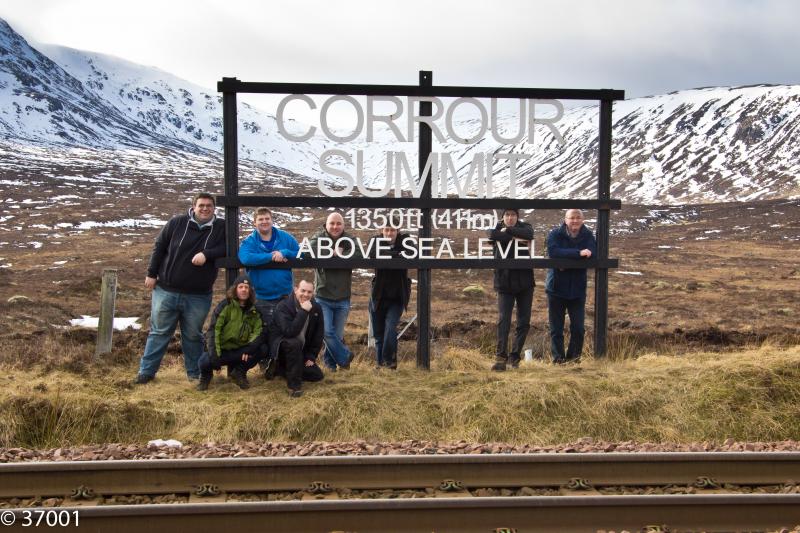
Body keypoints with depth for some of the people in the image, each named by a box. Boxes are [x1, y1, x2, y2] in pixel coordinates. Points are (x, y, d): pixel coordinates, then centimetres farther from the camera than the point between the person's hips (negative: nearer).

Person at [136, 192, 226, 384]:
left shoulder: (221, 227, -3)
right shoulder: (177, 223, -2)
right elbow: (159, 247, 4)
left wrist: (206, 254, -20)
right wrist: (151, 274, 3)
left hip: (198, 296, 0)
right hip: (166, 291, 0)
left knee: (193, 336, 12)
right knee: (159, 332, 10)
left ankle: (195, 373, 24)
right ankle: (147, 371, 20)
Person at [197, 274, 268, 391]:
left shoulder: (254, 310, 4)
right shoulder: (225, 305, -9)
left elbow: (260, 331, -6)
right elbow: (213, 329, -16)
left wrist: (250, 348, -25)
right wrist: (214, 354, -26)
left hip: (240, 350, 3)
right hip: (222, 349, -3)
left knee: (263, 349, -21)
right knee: (205, 362, -33)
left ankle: (238, 372, 4)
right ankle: (206, 374, 8)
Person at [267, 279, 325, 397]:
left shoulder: (316, 308, -6)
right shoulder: (283, 306, -22)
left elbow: (319, 334, 1)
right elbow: (289, 332, -37)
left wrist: (311, 356, -4)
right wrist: (303, 312, -39)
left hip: (301, 350, 6)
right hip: (281, 345, -6)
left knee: (317, 375, 0)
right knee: (295, 343, -38)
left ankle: (280, 369, 14)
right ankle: (294, 385, -25)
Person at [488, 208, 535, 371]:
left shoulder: (524, 227, 5)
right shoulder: (497, 230, 3)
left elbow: (528, 233, -20)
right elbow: (493, 235, -22)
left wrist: (507, 231, -15)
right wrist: (516, 236, -19)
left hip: (524, 282, 2)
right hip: (504, 283, -2)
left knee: (524, 322, 6)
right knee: (503, 320, -11)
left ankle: (514, 356, 18)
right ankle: (501, 357, -9)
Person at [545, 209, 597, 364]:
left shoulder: (588, 236, 1)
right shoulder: (555, 234, -6)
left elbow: (592, 255, -16)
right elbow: (553, 252, -24)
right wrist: (578, 253, -30)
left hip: (578, 289, 2)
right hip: (556, 288, -1)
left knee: (578, 328, 4)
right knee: (556, 328, 5)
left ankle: (573, 356, 22)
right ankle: (558, 358, 17)